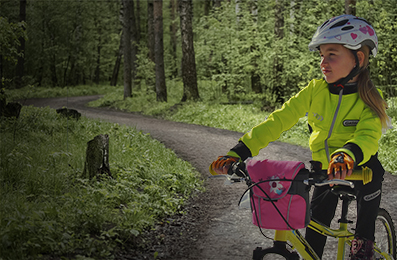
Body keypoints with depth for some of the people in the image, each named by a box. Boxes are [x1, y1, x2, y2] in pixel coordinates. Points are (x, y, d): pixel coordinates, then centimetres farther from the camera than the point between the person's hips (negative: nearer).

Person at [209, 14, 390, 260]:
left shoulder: (369, 99, -21)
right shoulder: (315, 90, -15)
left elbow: (368, 136, -38)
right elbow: (279, 120, -20)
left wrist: (347, 155, -63)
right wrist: (238, 153, -31)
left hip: (358, 166, -2)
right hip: (324, 168, 2)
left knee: (373, 173, -32)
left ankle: (364, 240, -11)